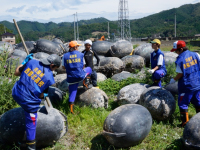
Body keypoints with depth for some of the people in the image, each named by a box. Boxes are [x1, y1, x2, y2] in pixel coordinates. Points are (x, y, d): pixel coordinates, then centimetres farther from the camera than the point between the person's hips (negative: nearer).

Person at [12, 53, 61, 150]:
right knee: (31, 122, 13)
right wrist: (45, 94, 17)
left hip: (16, 94, 5)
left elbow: (16, 73, 7)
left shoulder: (31, 62, -4)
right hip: (28, 102, -4)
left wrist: (24, 61, 18)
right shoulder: (50, 78, -12)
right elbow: (41, 95, -5)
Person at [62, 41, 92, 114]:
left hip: (71, 78, 2)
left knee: (72, 93, 12)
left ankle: (71, 109, 7)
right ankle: (85, 82, 12)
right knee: (89, 69, 28)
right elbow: (83, 66, 9)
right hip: (80, 76, -2)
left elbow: (63, 67, 7)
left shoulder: (65, 56, 3)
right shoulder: (81, 54, 2)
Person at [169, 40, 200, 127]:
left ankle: (185, 122, 9)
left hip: (186, 86, -6)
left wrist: (173, 80, 3)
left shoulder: (180, 60, -15)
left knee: (183, 104, 6)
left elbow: (180, 74, -13)